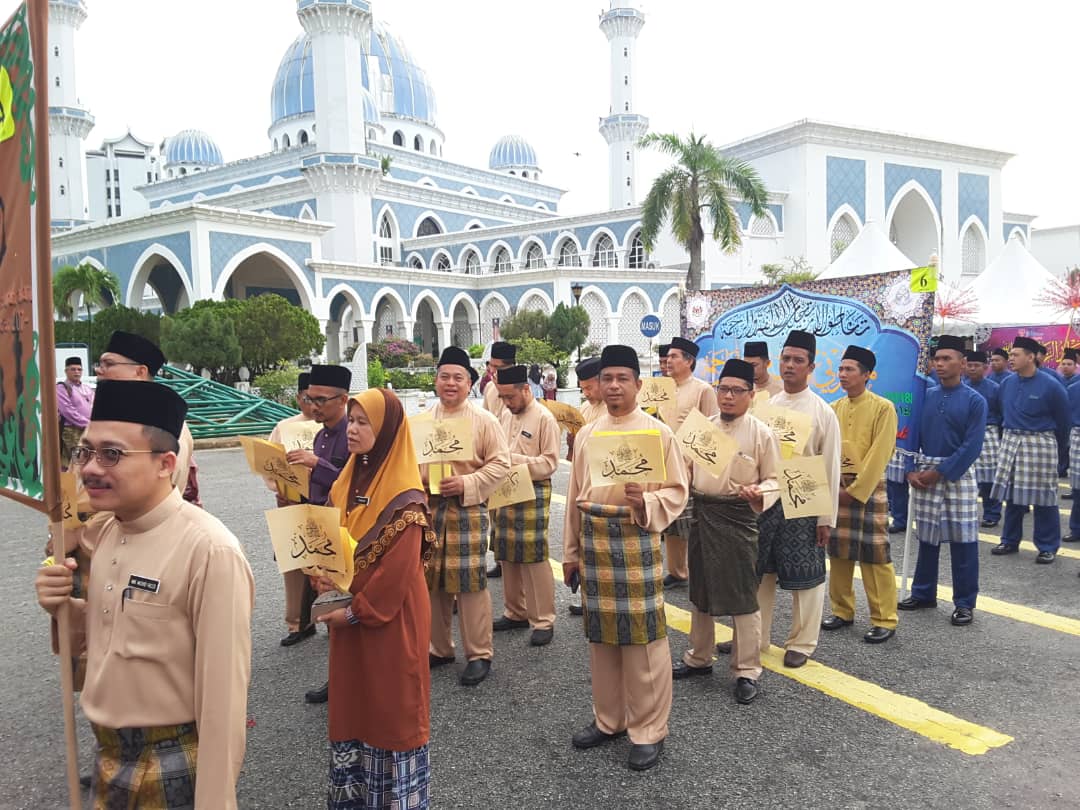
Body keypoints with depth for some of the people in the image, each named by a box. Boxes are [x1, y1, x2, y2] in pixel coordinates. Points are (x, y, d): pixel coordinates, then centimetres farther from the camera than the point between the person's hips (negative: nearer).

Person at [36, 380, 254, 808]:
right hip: (109, 754, 7)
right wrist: (65, 607, -7)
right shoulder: (104, 530, 0)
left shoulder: (209, 551, -25)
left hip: (175, 768, -7)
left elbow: (223, 695, -23)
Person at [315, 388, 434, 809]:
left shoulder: (404, 498, -19)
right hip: (349, 611, 8)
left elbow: (399, 567, -21)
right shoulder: (349, 479, 6)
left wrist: (356, 611, -15)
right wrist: (322, 574, -6)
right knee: (351, 700, 17)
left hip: (391, 617, -8)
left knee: (393, 704, 6)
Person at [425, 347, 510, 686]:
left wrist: (467, 484, -17)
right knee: (432, 582, 11)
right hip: (429, 508, 4)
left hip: (468, 510, -4)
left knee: (470, 582, -1)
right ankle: (439, 648, 28)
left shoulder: (484, 420, -3)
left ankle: (479, 654, 13)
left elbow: (500, 463, -5)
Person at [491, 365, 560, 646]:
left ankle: (543, 621, 7)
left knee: (534, 557, -4)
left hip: (532, 494, -7)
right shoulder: (506, 415, 12)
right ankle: (516, 612, 27)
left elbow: (550, 462, -12)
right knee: (508, 556, 13)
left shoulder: (544, 418, -9)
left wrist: (514, 460, -20)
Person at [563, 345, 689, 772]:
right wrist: (571, 551, 12)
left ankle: (648, 730, 17)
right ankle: (608, 718, 31)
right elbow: (575, 495, 12)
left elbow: (678, 491, -5)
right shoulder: (586, 434, 9)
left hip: (636, 540, -5)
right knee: (601, 634, 14)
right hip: (594, 540, 5)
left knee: (643, 636, 1)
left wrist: (646, 503, -25)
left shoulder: (659, 432, -5)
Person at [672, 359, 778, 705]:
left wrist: (760, 494, -26)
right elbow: (686, 470, 11)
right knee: (700, 591, 17)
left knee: (743, 596, 2)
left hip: (738, 517, -5)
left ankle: (746, 671, 17)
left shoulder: (761, 433, -7)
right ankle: (699, 657, 35)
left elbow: (774, 480, -5)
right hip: (702, 513, 5)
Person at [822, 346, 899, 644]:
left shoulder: (883, 408, -8)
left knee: (874, 555, -1)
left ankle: (884, 621, 9)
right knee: (839, 552, 11)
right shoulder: (834, 408, 8)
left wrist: (857, 489, -15)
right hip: (836, 488, 5)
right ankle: (842, 611, 23)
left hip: (869, 488, -5)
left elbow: (879, 454, -13)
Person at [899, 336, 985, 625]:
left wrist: (938, 473, -14)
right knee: (926, 537, 11)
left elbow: (971, 446, -11)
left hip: (958, 474, -3)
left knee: (963, 540, 1)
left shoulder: (975, 401, -5)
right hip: (924, 474, 4)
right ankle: (923, 594, 24)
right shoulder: (925, 396, 6)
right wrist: (911, 471, -5)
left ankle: (964, 603, 13)